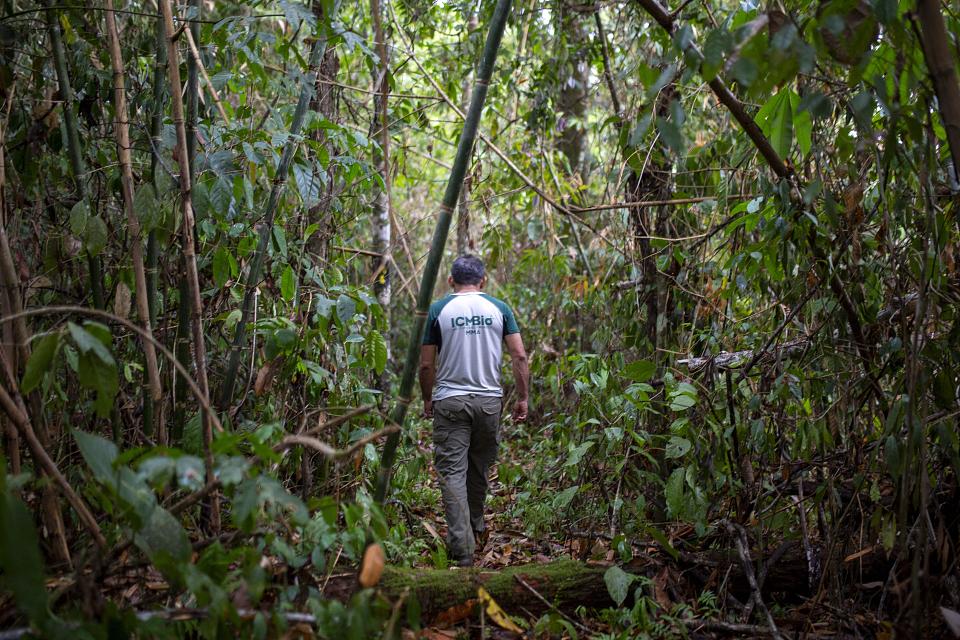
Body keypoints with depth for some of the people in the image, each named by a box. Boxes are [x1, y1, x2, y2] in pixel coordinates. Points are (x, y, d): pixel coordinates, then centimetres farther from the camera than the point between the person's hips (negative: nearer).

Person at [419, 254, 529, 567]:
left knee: (452, 472, -1)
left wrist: (427, 400, 13)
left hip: (449, 401, -2)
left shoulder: (438, 310, -1)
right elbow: (519, 357, -2)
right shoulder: (499, 309, 3)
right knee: (480, 467, 19)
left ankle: (462, 550, -7)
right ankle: (477, 526, 35)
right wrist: (522, 398, 4)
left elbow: (426, 365, -1)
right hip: (490, 400, 2)